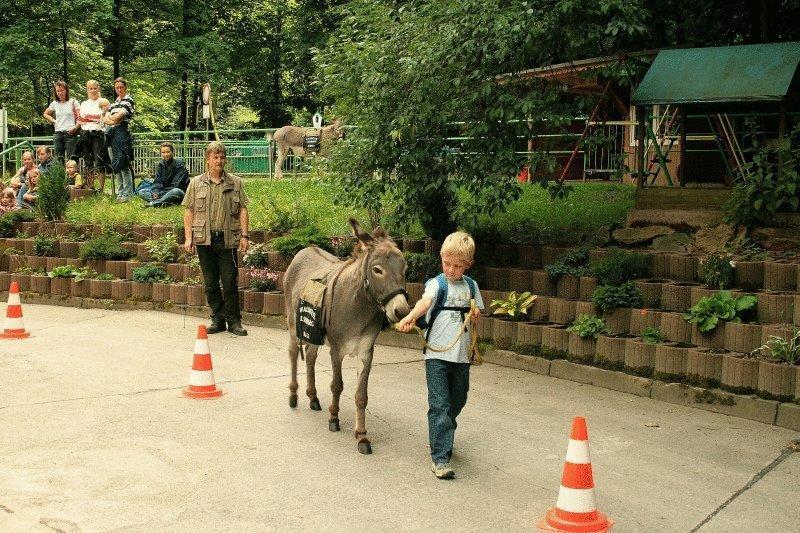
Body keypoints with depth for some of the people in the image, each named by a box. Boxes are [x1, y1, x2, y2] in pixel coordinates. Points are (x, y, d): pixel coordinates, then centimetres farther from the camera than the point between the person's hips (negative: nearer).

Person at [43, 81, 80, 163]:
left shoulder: (73, 102, 0)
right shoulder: (54, 103, 13)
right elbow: (45, 114, 28)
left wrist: (75, 127, -17)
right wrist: (54, 121, 14)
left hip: (70, 133, -4)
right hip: (58, 134, 4)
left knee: (70, 159, -8)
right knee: (58, 158, 3)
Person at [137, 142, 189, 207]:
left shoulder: (179, 163, -8)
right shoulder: (161, 164, 8)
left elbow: (176, 184, -15)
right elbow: (158, 181, 2)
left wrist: (160, 193, -23)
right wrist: (155, 192, -20)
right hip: (163, 191, 6)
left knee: (176, 191, -40)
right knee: (142, 192, -12)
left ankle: (154, 203, -35)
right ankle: (165, 202, -36)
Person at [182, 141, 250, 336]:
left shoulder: (235, 183, 7)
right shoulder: (196, 183, 8)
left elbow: (242, 210, 5)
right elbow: (189, 212, 8)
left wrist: (244, 235, -3)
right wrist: (188, 238, 1)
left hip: (228, 239, -1)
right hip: (205, 239, 1)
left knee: (230, 282, -2)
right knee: (210, 283, 7)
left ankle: (234, 321, 8)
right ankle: (218, 319, 18)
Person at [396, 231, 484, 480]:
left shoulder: (471, 286, 10)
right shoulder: (437, 284, -7)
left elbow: (477, 314, 22)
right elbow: (424, 301, -28)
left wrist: (475, 315, -2)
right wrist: (409, 317, -48)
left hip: (461, 355, 5)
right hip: (437, 354, -5)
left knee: (457, 402, 17)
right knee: (439, 404, -10)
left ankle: (442, 438, 42)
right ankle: (440, 458, -9)